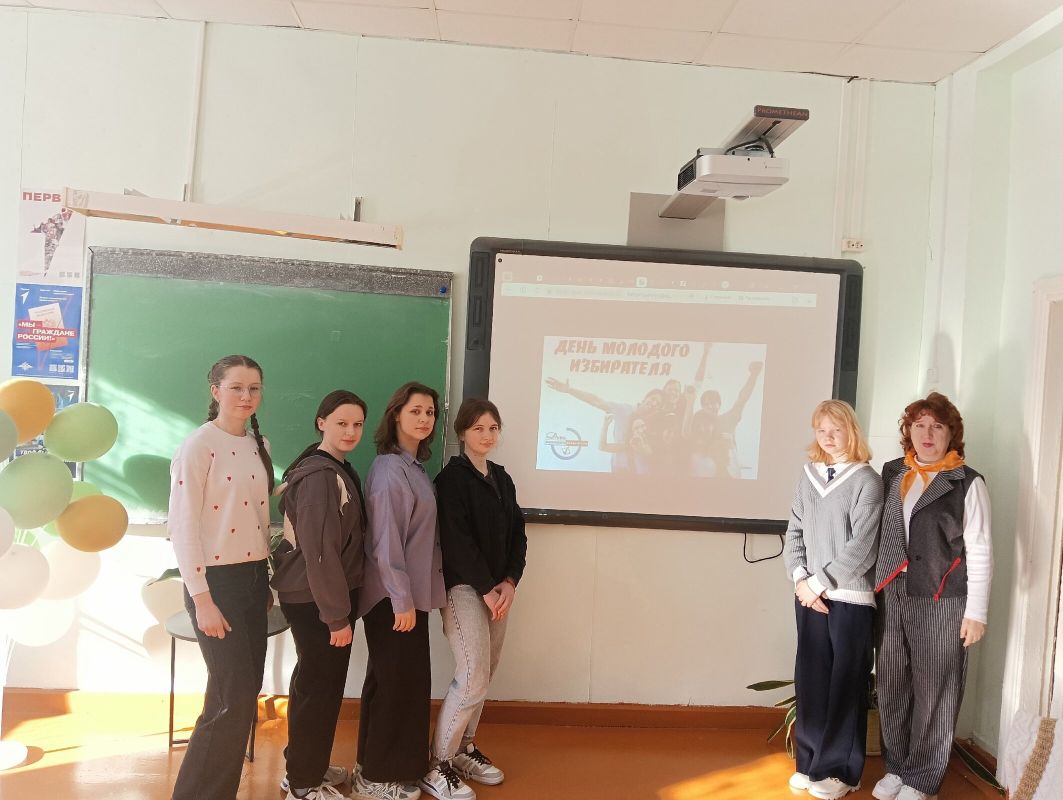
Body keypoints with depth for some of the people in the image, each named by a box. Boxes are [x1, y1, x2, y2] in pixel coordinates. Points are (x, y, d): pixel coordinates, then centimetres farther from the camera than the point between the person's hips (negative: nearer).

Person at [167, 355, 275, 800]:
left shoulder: (257, 445, 10)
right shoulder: (199, 445, -12)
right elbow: (182, 526, -15)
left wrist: (267, 581, 15)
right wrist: (202, 599, -18)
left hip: (253, 578, 7)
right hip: (216, 581, -7)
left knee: (245, 694, 10)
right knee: (234, 699, -6)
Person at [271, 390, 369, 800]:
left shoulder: (337, 470, 11)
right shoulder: (320, 475, -20)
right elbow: (320, 551, -24)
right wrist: (337, 615, -21)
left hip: (320, 594, 10)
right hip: (314, 598, -10)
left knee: (315, 681, 20)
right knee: (320, 685, 2)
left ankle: (307, 766, 36)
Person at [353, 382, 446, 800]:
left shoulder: (413, 465, 11)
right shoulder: (391, 469, -18)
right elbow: (386, 539, -21)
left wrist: (411, 595, 11)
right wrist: (401, 599, -20)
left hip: (410, 591, 9)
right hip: (394, 596, -9)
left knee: (395, 681, 17)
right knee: (400, 682, 0)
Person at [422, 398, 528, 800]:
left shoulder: (502, 479, 13)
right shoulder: (452, 478, -8)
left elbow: (517, 534, 10)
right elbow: (456, 540, -15)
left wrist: (509, 581, -4)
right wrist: (486, 587, -14)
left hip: (497, 587, 7)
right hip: (464, 587, -7)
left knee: (484, 676, 9)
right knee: (472, 677, -11)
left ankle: (463, 750, 25)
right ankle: (437, 765, 2)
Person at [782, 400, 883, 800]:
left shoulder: (866, 480, -7)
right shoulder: (808, 475, 8)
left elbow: (861, 549, -11)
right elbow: (794, 533, 8)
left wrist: (820, 582, -11)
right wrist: (800, 579, -5)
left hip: (850, 597, -4)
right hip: (809, 595, 5)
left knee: (845, 683, 3)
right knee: (810, 679, 9)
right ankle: (811, 762, 20)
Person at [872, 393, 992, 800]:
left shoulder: (967, 483, -3)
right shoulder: (892, 474, 10)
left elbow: (980, 551, -3)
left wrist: (977, 611, -7)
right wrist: (877, 588, 9)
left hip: (941, 600, -4)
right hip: (891, 596, 4)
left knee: (933, 691, 2)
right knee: (891, 686, 9)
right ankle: (896, 767, 25)